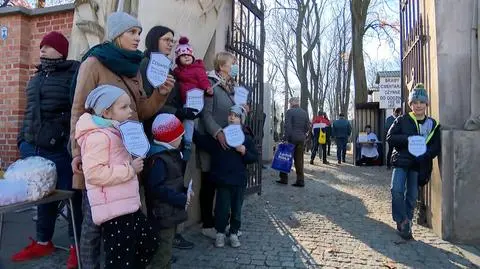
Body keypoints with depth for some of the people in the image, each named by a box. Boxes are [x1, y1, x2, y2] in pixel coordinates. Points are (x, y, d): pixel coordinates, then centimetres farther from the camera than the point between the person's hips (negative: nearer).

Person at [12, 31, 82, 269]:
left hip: (60, 149, -7)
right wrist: (23, 139, 19)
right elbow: (30, 111, 24)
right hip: (33, 148, 7)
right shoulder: (37, 77, 19)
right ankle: (43, 242, 31)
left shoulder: (74, 72, -4)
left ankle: (76, 245, 16)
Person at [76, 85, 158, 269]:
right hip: (114, 210, -10)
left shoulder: (115, 132, 16)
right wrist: (130, 169, -19)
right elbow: (94, 173, -26)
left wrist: (134, 163, 12)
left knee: (149, 243, 20)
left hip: (127, 206, 10)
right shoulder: (98, 136, -16)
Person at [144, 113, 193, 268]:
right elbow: (156, 189, -27)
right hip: (163, 215, -10)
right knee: (162, 254, 0)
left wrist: (183, 193, 7)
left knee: (166, 251, 22)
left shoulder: (170, 153, 11)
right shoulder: (158, 159, -22)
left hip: (170, 213, 10)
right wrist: (181, 199, -23)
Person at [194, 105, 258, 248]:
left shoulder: (247, 138, 3)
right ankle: (220, 233, 23)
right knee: (222, 208, 3)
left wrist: (244, 151, -14)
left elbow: (255, 157, 4)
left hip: (239, 180, 2)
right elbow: (201, 141, -9)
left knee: (236, 209, 11)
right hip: (222, 179, -1)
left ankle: (234, 233, 28)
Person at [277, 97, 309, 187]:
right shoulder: (305, 112, 10)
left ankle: (284, 178, 10)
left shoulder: (289, 112, -7)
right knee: (299, 160, 7)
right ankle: (300, 181, 7)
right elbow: (307, 126, 9)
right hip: (301, 139, 5)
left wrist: (287, 138, -12)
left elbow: (288, 126, -14)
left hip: (291, 138, -5)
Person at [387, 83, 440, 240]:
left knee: (412, 196, 6)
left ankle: (406, 224, 20)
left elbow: (436, 147, 4)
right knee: (397, 190, -18)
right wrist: (408, 139, -19)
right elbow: (390, 138, -5)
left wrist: (424, 155, -15)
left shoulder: (433, 125, 8)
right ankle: (402, 222, -4)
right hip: (401, 162, -2)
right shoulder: (402, 120, 2)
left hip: (419, 166, 2)